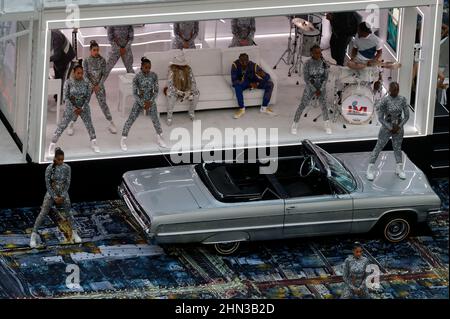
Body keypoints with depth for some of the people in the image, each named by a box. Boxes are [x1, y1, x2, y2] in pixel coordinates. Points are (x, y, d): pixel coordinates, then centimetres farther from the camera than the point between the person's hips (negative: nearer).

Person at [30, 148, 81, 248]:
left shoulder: (67, 168, -12)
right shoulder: (49, 168, -18)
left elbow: (68, 183, -5)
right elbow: (48, 184, -13)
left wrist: (62, 196, -10)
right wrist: (55, 197, -13)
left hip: (63, 193, 2)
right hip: (51, 193, -2)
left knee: (68, 213, 10)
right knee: (43, 214, -3)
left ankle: (74, 233, 28)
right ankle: (34, 234, 3)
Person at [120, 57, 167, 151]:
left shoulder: (154, 76, -10)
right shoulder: (137, 77, -17)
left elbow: (156, 91, -4)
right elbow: (135, 93, -13)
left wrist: (150, 101, -15)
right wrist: (142, 104, -17)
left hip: (151, 101, 2)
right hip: (139, 101, -2)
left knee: (155, 119, 11)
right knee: (130, 120, -4)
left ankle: (159, 138, 33)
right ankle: (123, 140, 7)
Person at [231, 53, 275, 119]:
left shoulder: (253, 65, -23)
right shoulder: (235, 65, -26)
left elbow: (267, 77, -16)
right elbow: (234, 81, -30)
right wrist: (250, 84, -33)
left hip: (254, 81, 2)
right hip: (241, 82, -2)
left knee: (270, 84, -19)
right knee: (237, 86, -37)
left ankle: (264, 108, -11)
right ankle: (241, 109, -23)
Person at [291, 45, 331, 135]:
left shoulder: (324, 63, -8)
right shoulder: (307, 64, -17)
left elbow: (326, 77, -4)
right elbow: (306, 79, -15)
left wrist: (320, 90, -11)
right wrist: (315, 90, -15)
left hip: (321, 88, 2)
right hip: (310, 88, -2)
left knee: (324, 105, 9)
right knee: (302, 106, 1)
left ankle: (327, 125, 27)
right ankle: (294, 125, 12)